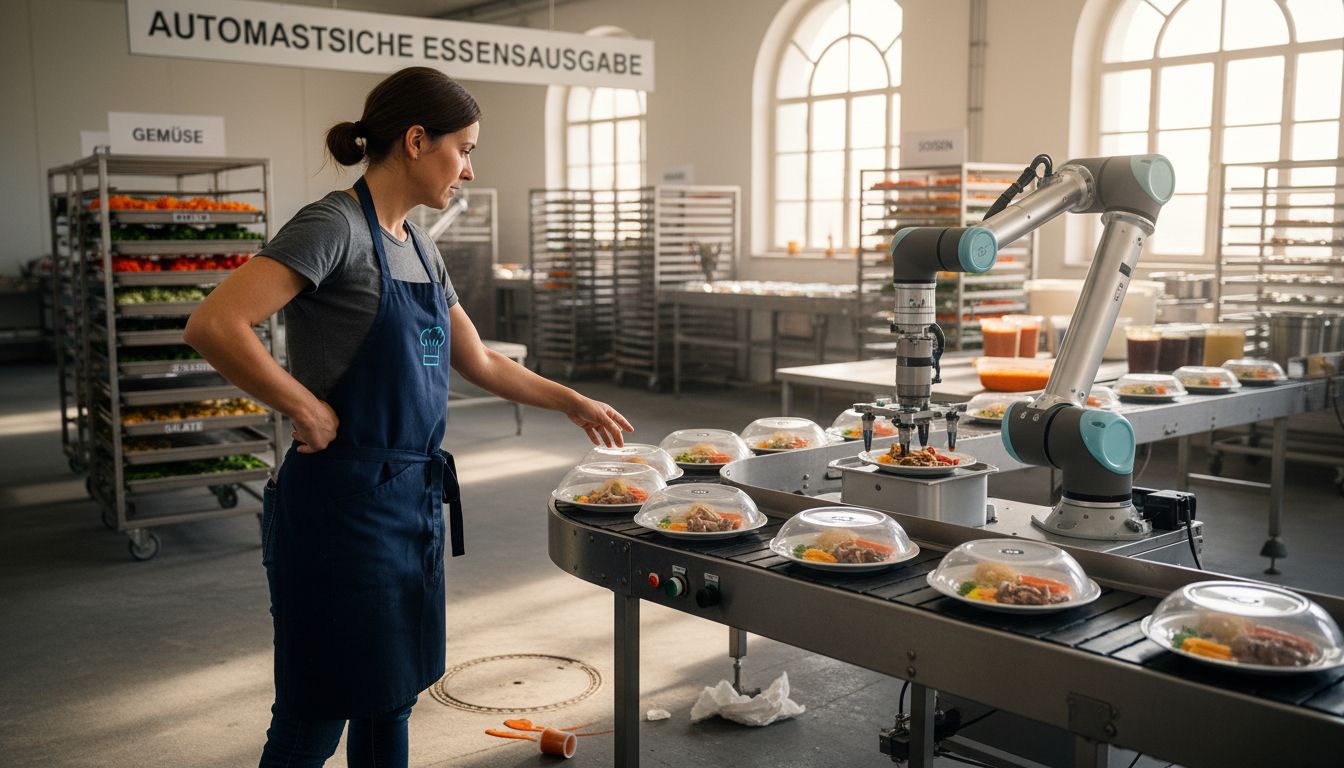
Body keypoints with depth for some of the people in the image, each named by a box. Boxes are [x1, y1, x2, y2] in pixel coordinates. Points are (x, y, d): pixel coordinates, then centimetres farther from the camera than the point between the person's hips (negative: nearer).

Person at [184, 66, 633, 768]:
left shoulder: (419, 247, 13)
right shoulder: (334, 226, -14)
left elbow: (478, 363, 22)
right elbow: (213, 327, -25)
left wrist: (574, 403, 25)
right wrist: (307, 410, -17)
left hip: (412, 499, 8)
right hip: (345, 501, -8)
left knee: (389, 699, 17)